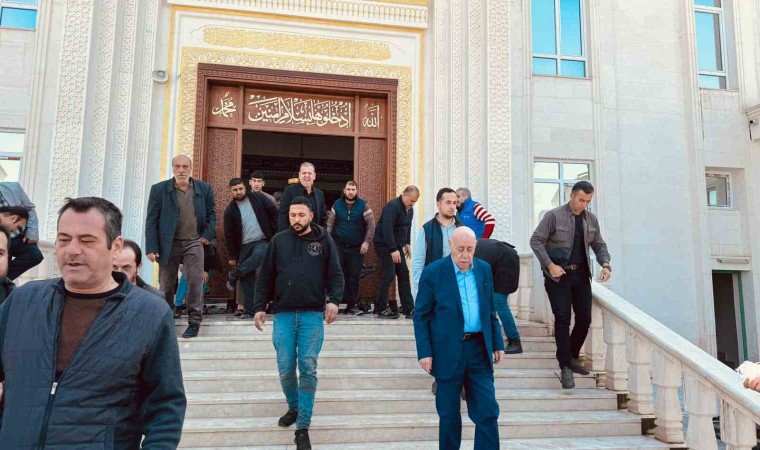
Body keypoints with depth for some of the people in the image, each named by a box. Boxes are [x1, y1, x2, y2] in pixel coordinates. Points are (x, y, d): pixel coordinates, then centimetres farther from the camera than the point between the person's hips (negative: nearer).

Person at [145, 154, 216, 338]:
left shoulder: (204, 189, 3)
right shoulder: (159, 189, -1)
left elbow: (211, 214, 11)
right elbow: (151, 220, -3)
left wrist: (208, 235, -4)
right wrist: (151, 247, -9)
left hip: (194, 243, 0)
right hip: (168, 244, 0)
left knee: (195, 282, -3)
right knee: (166, 286, 9)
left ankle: (194, 322, 7)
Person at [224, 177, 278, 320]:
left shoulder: (258, 198, 0)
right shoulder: (230, 210, 1)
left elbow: (275, 212, 2)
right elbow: (229, 235, 3)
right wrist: (232, 256, 2)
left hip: (263, 241, -1)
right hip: (244, 246, 2)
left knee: (258, 256, -35)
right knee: (247, 279, -1)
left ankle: (234, 275, -13)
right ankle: (248, 311, 7)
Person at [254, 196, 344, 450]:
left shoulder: (324, 241, 4)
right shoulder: (278, 241, 7)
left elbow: (335, 275, 2)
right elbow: (265, 276, 10)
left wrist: (334, 300, -15)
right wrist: (260, 307, 5)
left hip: (313, 315, -2)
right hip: (283, 314, 2)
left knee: (308, 369, -3)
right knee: (285, 369, 5)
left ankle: (303, 428, 6)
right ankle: (293, 407, 34)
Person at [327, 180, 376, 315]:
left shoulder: (363, 205, -3)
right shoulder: (337, 204, 3)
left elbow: (371, 224, -4)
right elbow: (330, 223, 4)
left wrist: (366, 242, -11)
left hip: (357, 247, -1)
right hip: (338, 245, 1)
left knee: (354, 277, 3)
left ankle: (351, 305, 12)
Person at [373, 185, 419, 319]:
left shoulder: (409, 209, 8)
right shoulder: (392, 206, -20)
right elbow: (387, 228, -27)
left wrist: (407, 243, 10)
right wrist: (393, 250, -29)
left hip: (397, 245, 9)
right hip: (384, 245, -9)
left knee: (404, 274, 5)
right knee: (388, 275, -11)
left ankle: (409, 309, 9)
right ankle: (381, 310, -1)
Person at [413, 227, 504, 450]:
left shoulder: (484, 269, 5)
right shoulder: (433, 272, -8)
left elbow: (490, 311, 13)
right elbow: (421, 316, -6)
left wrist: (497, 344, 10)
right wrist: (424, 353, -11)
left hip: (479, 349, 3)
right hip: (448, 352, -3)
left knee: (488, 411, 4)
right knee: (449, 414, 11)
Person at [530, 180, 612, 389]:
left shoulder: (591, 219, 7)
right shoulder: (554, 216, -9)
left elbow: (599, 245, 15)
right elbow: (536, 240, -10)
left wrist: (605, 264, -4)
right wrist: (550, 265, -18)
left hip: (581, 274, 5)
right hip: (558, 275, -5)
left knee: (585, 318, 7)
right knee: (562, 319, -6)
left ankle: (572, 357, 28)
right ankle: (565, 368, 3)